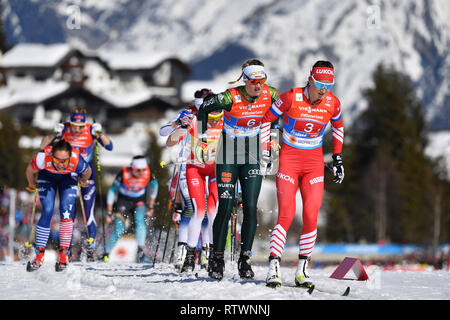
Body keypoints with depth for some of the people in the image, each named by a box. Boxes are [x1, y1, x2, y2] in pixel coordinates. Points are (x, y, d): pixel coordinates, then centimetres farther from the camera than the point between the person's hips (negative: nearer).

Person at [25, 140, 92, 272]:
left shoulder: (77, 162, -40)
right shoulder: (42, 158, -41)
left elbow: (87, 172, -14)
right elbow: (30, 170, -17)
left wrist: (83, 181, 7)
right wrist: (32, 185, 3)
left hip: (69, 177, 0)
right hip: (47, 175, 0)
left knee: (66, 210, -17)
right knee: (47, 212, -11)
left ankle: (64, 254, -7)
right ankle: (39, 256, -3)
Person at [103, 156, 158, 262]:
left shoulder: (148, 173, -22)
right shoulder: (124, 173, -27)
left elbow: (154, 185, 0)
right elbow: (112, 191, -15)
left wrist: (151, 206, 2)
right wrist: (109, 212, -13)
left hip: (139, 201, 1)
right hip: (123, 200, -1)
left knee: (140, 219, -29)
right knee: (119, 231, -13)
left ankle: (140, 252, -28)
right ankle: (106, 255, 4)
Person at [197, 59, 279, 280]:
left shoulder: (269, 94, -10)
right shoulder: (231, 97, -21)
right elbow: (204, 108, -5)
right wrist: (203, 134, 2)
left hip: (252, 157, 3)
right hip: (228, 156, -3)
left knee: (250, 208, -3)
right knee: (225, 208, -7)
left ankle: (245, 258, 6)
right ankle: (217, 258, 3)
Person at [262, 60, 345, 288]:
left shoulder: (332, 103, -4)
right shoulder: (291, 98, -15)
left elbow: (338, 126, 17)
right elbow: (266, 119, -2)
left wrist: (337, 158, 15)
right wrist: (265, 153, -3)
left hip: (314, 162, 3)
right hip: (289, 159, -3)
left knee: (311, 216, -8)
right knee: (286, 215, -14)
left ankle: (302, 269, 3)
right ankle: (274, 268, -10)